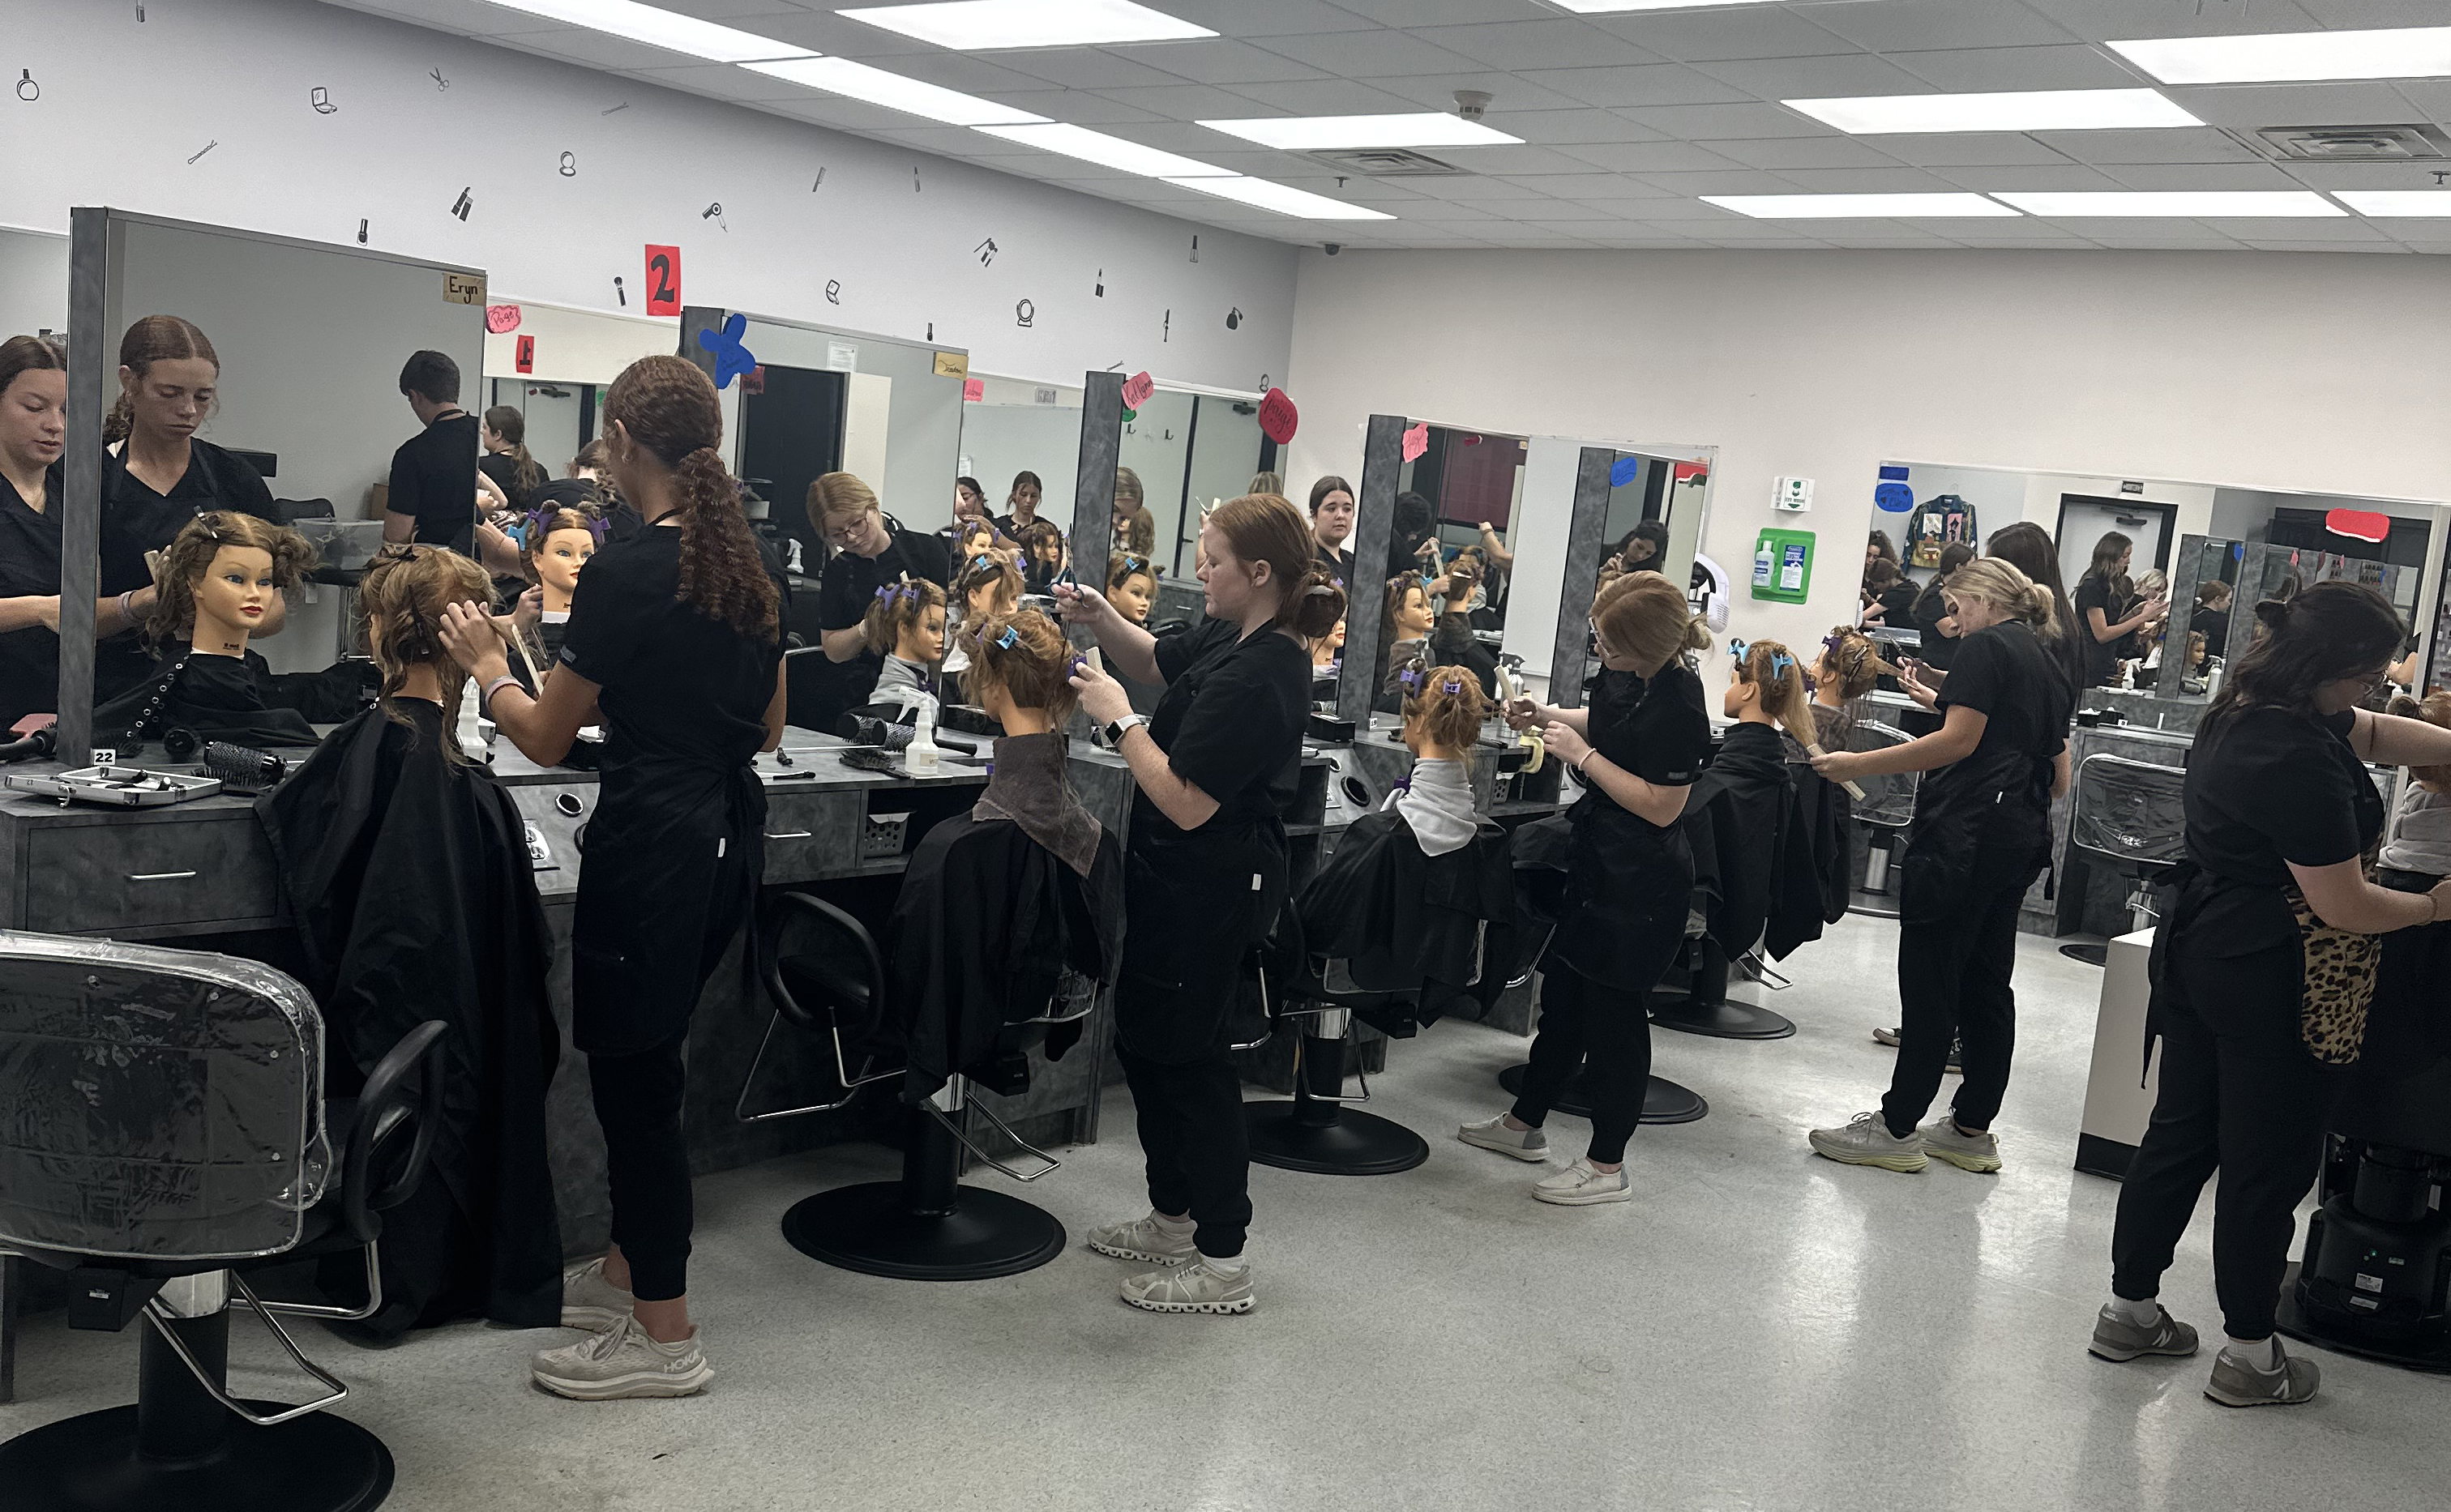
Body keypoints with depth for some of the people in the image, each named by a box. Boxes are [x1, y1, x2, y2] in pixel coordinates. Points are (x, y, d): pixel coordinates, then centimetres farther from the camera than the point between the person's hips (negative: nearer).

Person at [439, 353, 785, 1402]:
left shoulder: (626, 575, -16)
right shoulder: (751, 572, 7)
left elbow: (546, 738, -7)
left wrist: (485, 664, 10)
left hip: (651, 847, -8)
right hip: (731, 843, 9)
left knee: (633, 1078, 2)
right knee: (642, 1066, 21)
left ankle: (665, 1341, 12)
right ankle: (625, 1269, 36)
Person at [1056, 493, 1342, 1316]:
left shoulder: (1255, 678, -26)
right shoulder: (1233, 639, 4)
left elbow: (1186, 803, -26)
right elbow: (1152, 658, 22)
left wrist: (1118, 720, -17)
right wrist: (1102, 616, 4)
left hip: (1210, 894, -10)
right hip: (1186, 883, 10)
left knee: (1188, 1060, 0)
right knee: (1143, 1039, 20)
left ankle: (1222, 1261, 13)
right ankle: (1173, 1218, 35)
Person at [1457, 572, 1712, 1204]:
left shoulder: (1677, 708, -26)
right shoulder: (1623, 674, -1)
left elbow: (1661, 806, -24)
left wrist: (1583, 755, -21)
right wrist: (1548, 717, 3)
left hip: (1640, 882, -9)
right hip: (1596, 858, 9)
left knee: (1614, 1011, 3)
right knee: (1563, 992, 20)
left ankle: (1608, 1167, 17)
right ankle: (1524, 1123, 37)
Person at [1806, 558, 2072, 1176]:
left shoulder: (1985, 646, -5)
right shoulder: (2046, 665, 21)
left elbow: (1959, 739, -16)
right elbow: (2060, 778, 20)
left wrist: (1860, 764, -15)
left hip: (1966, 834, -9)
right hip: (2022, 840, 9)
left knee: (1931, 976, -6)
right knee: (1987, 980, 11)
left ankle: (1897, 1128, -2)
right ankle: (1973, 1129, 15)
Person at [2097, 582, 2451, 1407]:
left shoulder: (2244, 709, 3)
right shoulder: (2299, 758, -26)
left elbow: (2379, 734, 15)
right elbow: (2344, 906, -19)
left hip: (2201, 956, 9)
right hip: (2279, 985, -9)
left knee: (2181, 1132, 17)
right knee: (2270, 1162, 5)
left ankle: (2130, 1307, 28)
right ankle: (2249, 1354, 19)